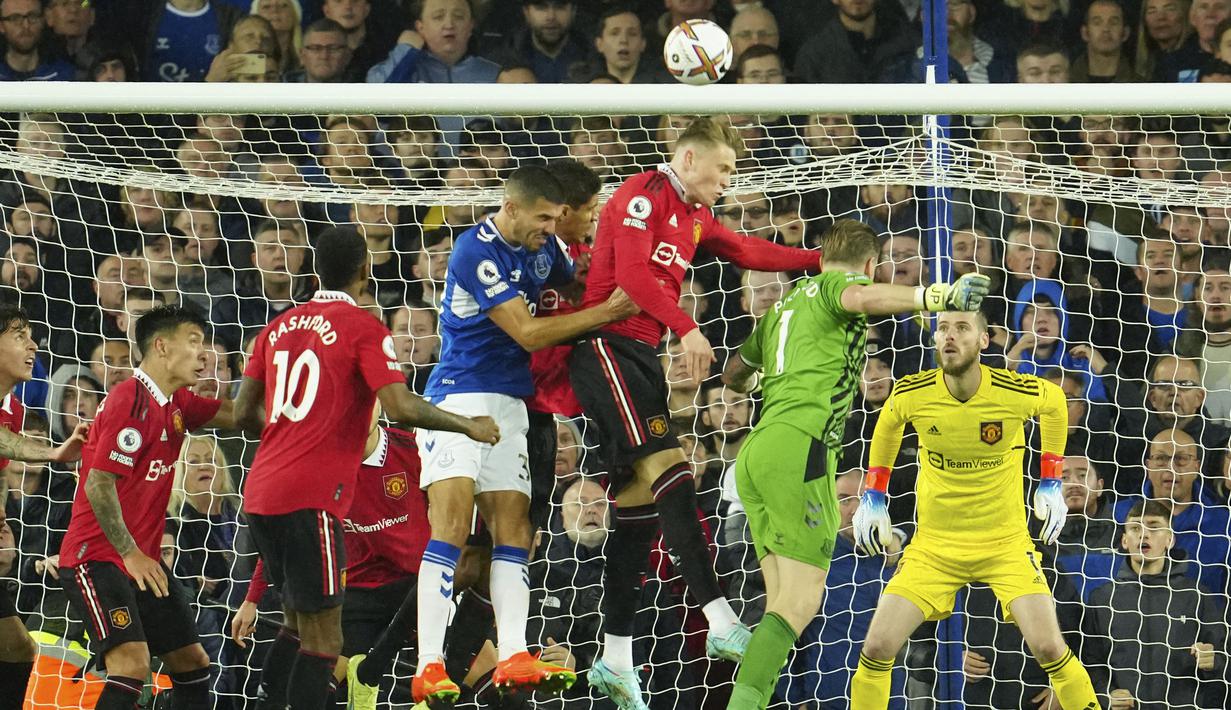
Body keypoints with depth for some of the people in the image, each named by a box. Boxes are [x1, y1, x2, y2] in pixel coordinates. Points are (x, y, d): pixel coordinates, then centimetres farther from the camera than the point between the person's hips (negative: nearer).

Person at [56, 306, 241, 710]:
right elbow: (99, 484, -21)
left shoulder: (176, 404, 10)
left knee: (192, 662, 10)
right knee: (132, 664, -25)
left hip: (142, 560, 10)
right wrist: (130, 554, -18)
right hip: (96, 557, -10)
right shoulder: (130, 400, -17)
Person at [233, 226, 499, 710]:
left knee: (299, 622, 21)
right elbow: (401, 408, -16)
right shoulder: (364, 330, -5)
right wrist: (469, 426, -2)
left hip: (260, 495, 7)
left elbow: (244, 414, 16)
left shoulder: (280, 327, 14)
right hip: (310, 500, -7)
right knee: (323, 640, -6)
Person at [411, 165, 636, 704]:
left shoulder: (542, 246, 8)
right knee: (451, 525, -18)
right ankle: (429, 668, -23)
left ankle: (512, 658, -2)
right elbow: (529, 333, -18)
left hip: (509, 405, 8)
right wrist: (605, 313, -15)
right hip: (459, 395, -8)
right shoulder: (476, 251, -17)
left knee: (513, 527, 1)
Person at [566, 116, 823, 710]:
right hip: (607, 343, -10)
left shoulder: (694, 215, 20)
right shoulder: (643, 196, -9)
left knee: (641, 500, 6)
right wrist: (686, 328, -28)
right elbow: (633, 273, -21)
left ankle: (615, 657, 7)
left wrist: (819, 260, 28)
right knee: (667, 465, -21)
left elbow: (746, 252, 32)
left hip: (641, 355, 10)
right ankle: (720, 621, -30)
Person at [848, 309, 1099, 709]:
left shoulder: (1018, 392, -17)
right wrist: (873, 495, 11)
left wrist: (1051, 482, 8)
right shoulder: (912, 394, -13)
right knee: (877, 648, -10)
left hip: (1006, 544, -1)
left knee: (1048, 647, -14)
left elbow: (1055, 402, 8)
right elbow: (888, 424, 12)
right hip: (933, 545, 1)